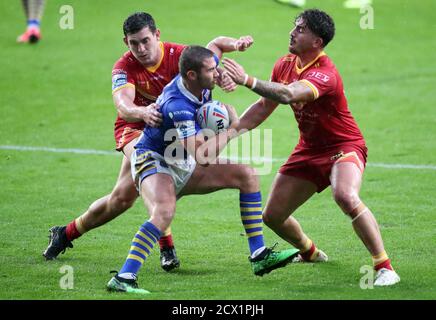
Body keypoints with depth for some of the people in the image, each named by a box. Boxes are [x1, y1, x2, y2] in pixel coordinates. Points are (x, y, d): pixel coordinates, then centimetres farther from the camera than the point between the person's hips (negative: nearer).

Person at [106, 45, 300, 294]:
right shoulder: (177, 106, -34)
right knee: (164, 211, -39)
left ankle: (259, 257, 5)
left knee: (247, 175, 4)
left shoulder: (200, 81, -9)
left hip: (183, 166, 9)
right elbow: (203, 155, -39)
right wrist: (233, 128, -28)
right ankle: (123, 279, -39)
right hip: (153, 161, -9)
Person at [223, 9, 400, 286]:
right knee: (273, 215, 8)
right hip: (309, 149, 8)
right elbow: (265, 105, 12)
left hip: (344, 147, -8)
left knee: (346, 196, -38)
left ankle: (385, 268, -30)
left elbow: (288, 94, -45)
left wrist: (247, 81, -49)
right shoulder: (285, 65, -1)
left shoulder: (325, 74, -27)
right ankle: (310, 253, 41)